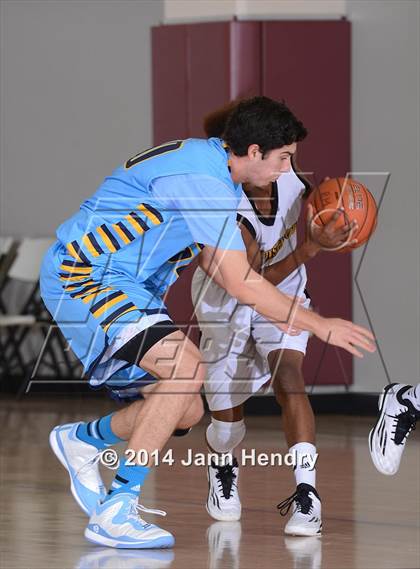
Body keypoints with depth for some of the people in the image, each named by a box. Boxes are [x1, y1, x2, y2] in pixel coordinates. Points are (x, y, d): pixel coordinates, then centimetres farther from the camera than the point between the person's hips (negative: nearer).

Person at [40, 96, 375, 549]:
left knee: (187, 412, 8)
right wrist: (321, 326, -16)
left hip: (126, 286, 10)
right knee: (188, 369, -28)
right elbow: (240, 282, -23)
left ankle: (80, 440, 30)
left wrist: (275, 312, 18)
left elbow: (213, 258, 25)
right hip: (83, 275, -10)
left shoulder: (210, 165, 9)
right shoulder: (203, 177, -23)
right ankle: (114, 513, -25)